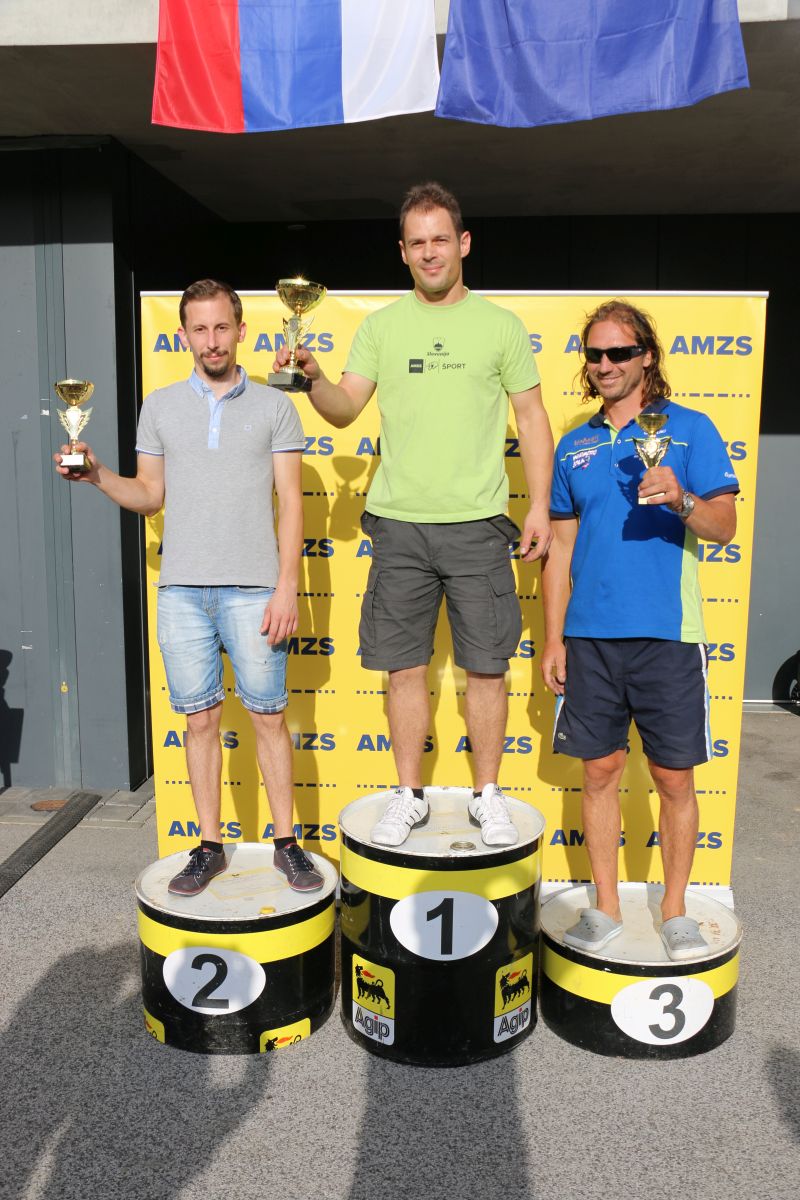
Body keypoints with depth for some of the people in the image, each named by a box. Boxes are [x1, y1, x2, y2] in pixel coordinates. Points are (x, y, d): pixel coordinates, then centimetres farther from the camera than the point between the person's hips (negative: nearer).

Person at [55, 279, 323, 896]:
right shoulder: (160, 406, 12)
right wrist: (96, 474, -3)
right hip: (181, 590, 2)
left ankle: (286, 842, 16)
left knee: (269, 717, 3)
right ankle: (210, 846, 19)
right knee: (201, 719, 7)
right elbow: (149, 496, 15)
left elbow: (291, 502, 0)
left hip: (253, 589, -2)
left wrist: (287, 586, -8)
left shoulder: (274, 405, 5)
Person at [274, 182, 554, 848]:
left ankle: (488, 795, 23)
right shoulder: (381, 326, 10)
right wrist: (312, 376, -16)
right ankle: (409, 796, 22)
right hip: (399, 524, 1)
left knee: (485, 666, 5)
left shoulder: (500, 325, 6)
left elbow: (532, 419, 7)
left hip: (478, 525, -1)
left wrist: (540, 506, 0)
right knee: (405, 667, 7)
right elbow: (345, 407, 4)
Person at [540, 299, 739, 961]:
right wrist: (553, 637, 8)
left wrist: (682, 501, -26)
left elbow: (725, 525, -4)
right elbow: (561, 545, 13)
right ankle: (606, 908, 23)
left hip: (667, 633, -3)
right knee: (601, 771, 9)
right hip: (591, 635, 3)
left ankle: (675, 910, 24)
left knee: (674, 778, 5)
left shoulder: (690, 428, 2)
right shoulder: (575, 446, 12)